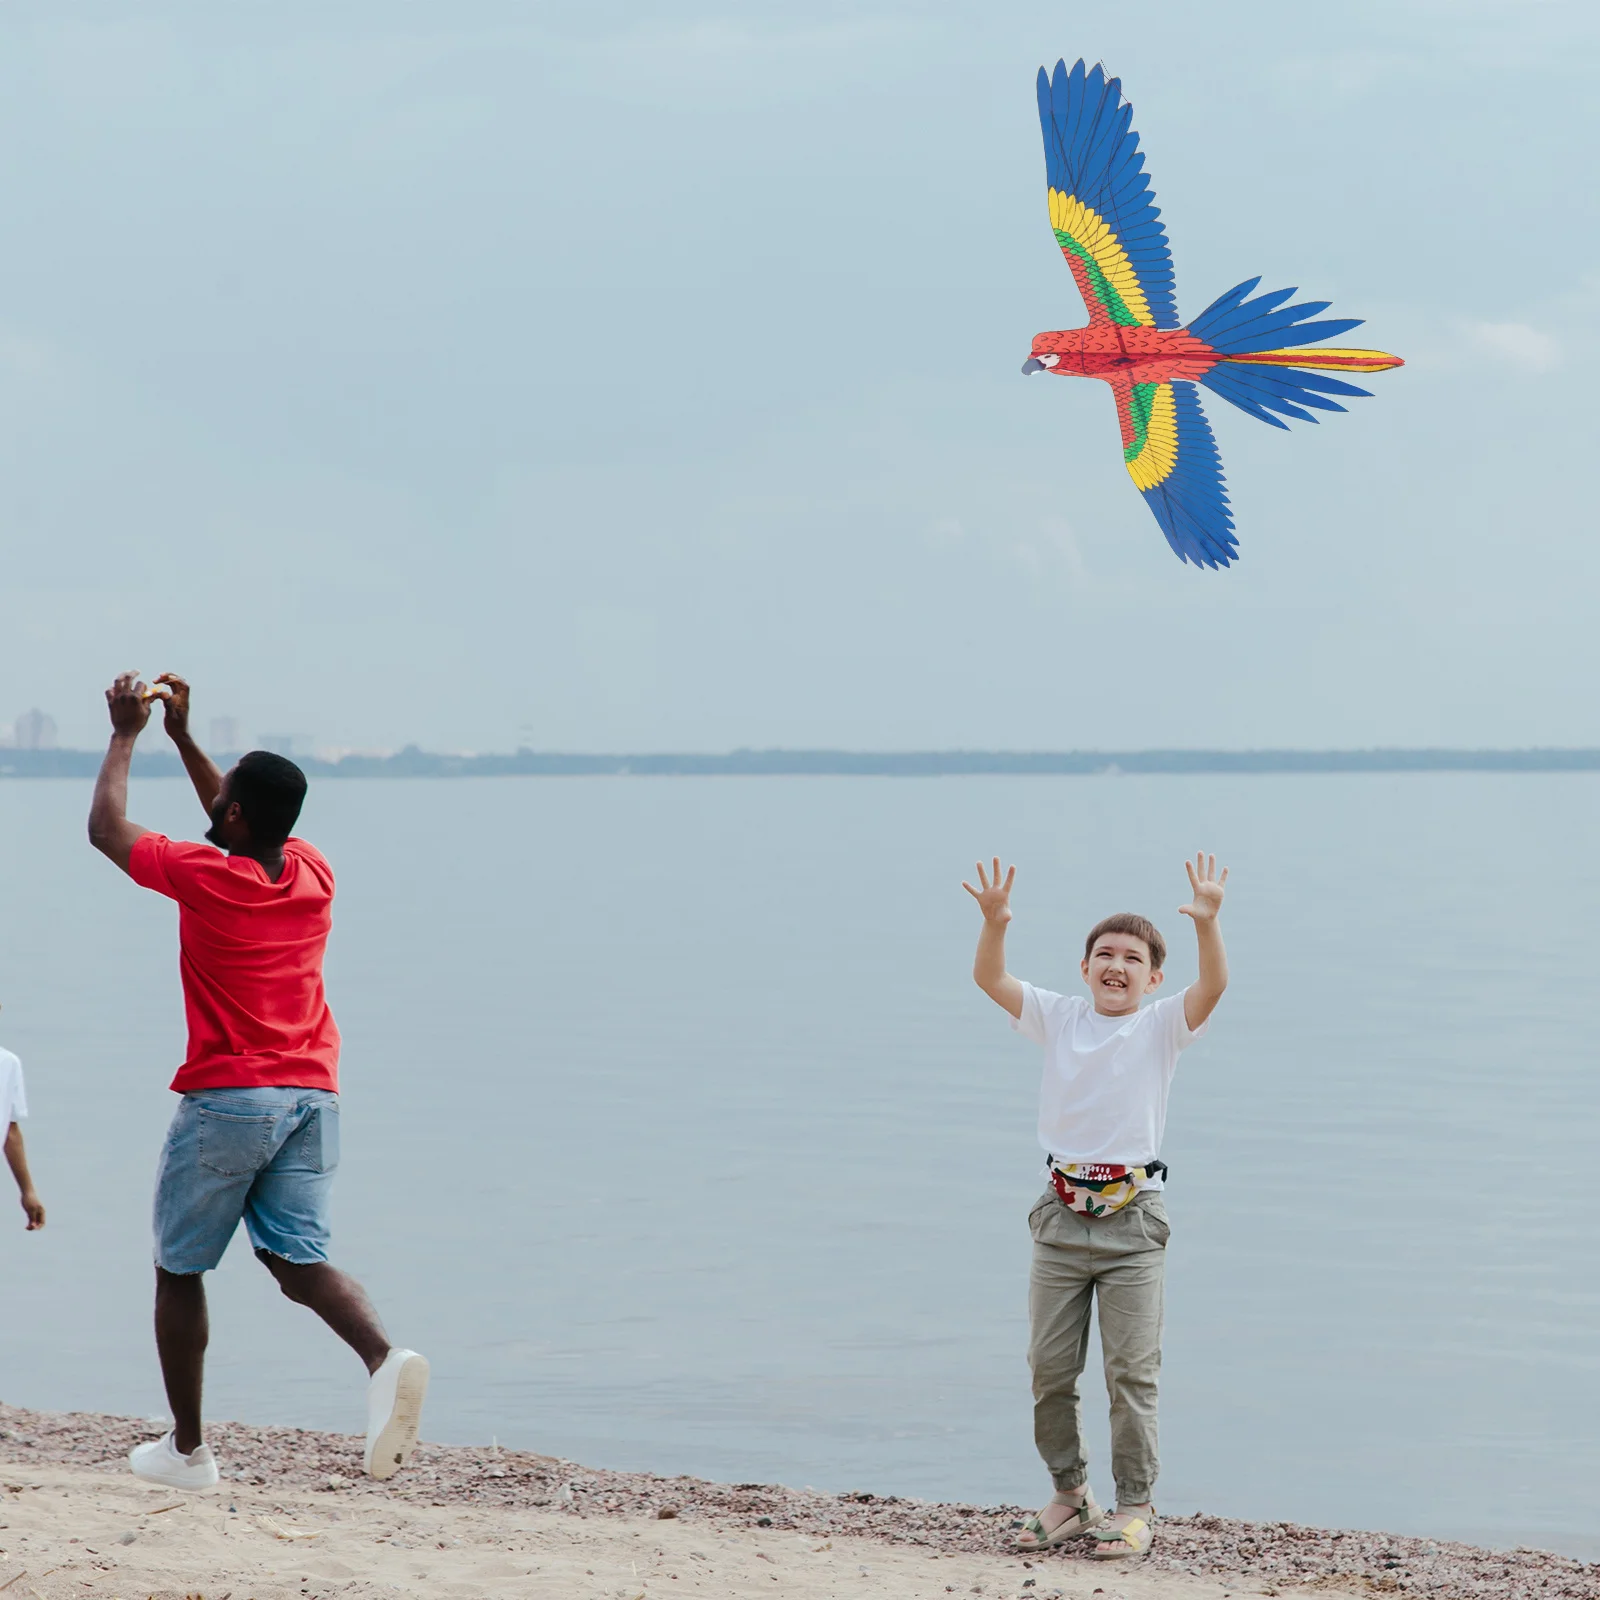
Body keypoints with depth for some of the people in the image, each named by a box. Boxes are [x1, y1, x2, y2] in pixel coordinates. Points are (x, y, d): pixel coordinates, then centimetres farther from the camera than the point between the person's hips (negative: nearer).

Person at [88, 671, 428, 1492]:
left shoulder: (202, 876, -11)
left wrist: (126, 733, 17)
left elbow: (106, 826, 6)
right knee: (297, 1257, -1)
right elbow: (245, 831, 28)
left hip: (225, 1099, -5)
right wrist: (181, 735, 27)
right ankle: (384, 1357, -30)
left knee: (179, 1270, 11)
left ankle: (186, 1448, 18)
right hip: (313, 1095, 5)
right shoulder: (314, 873, 6)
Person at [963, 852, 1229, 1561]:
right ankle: (1068, 1495, 21)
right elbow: (990, 979, -4)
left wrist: (1206, 923, -35)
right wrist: (995, 922, -22)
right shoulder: (1059, 1018, 6)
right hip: (1061, 1218, 3)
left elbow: (1212, 986, -18)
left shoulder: (1161, 1027, -1)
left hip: (1131, 1220, -3)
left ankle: (1134, 1506, 8)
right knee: (1049, 1368, 6)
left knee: (1131, 1372, -1)